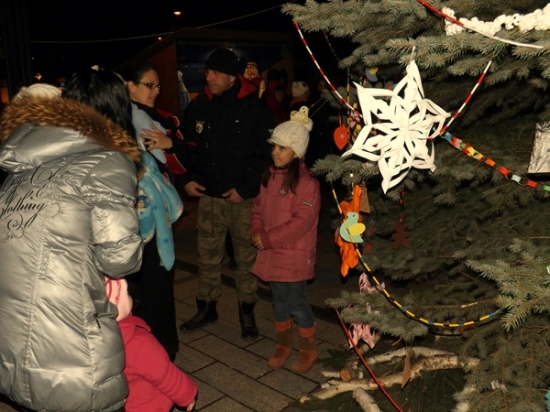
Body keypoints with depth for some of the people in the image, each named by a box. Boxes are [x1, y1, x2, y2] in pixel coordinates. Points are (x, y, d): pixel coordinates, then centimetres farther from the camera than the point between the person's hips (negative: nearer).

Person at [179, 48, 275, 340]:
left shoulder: (254, 109, -8)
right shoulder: (198, 106, 3)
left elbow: (267, 155, -8)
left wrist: (245, 188, -13)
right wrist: (188, 179, 1)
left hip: (244, 198, -3)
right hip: (209, 195, 3)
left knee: (246, 257, 7)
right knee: (207, 256, 12)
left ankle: (247, 312, 24)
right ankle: (206, 307, 30)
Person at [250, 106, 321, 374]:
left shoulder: (306, 182, -18)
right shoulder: (269, 176, 6)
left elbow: (301, 223, -22)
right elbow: (259, 207, 12)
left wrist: (269, 238, -18)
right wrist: (257, 233, -6)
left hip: (296, 256, -6)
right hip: (272, 253, 7)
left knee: (297, 303, 3)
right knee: (280, 302, 18)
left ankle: (309, 350, 24)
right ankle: (283, 345, 35)